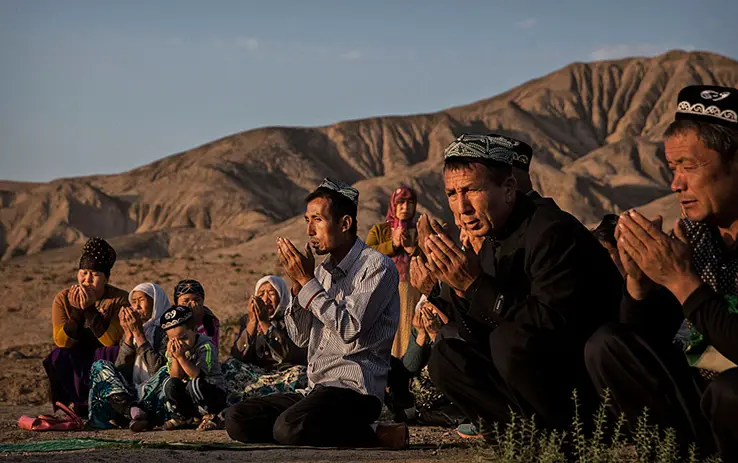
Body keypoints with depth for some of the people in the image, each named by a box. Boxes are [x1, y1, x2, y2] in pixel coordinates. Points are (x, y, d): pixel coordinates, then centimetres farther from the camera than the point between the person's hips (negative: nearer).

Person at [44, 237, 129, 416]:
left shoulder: (120, 299, -12)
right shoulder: (62, 299, -5)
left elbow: (112, 340, -24)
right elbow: (61, 341, -15)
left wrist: (90, 309, -31)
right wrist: (77, 310, -26)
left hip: (103, 361, -1)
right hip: (75, 361, 1)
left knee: (114, 353, -33)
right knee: (58, 357, -29)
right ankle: (80, 403, -15)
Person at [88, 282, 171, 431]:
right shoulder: (130, 332, 17)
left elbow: (157, 368, -14)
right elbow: (119, 371, 5)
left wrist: (138, 334, -10)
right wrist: (129, 334, -2)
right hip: (131, 394, 5)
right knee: (99, 367, -13)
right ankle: (134, 412, -37)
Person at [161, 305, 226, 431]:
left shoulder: (205, 346, -18)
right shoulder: (172, 348, 0)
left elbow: (198, 376, -26)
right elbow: (176, 377, -7)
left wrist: (181, 357, -33)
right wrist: (173, 358, -23)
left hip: (214, 393, -5)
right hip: (186, 396, 5)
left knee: (194, 384, -35)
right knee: (170, 384, -22)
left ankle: (212, 416, -8)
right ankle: (184, 416, 3)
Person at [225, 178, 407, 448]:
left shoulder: (377, 266, -6)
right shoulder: (322, 271, 17)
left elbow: (351, 329, -17)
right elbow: (301, 338, 15)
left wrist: (308, 281, -12)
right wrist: (297, 283, 1)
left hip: (354, 388, -8)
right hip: (316, 389, 8)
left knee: (290, 428, -33)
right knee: (237, 419, -7)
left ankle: (378, 436, -12)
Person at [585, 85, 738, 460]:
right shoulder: (691, 230, 0)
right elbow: (648, 337, 3)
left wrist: (681, 279, -25)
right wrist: (637, 278, -15)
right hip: (698, 391, 7)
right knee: (607, 347, -4)